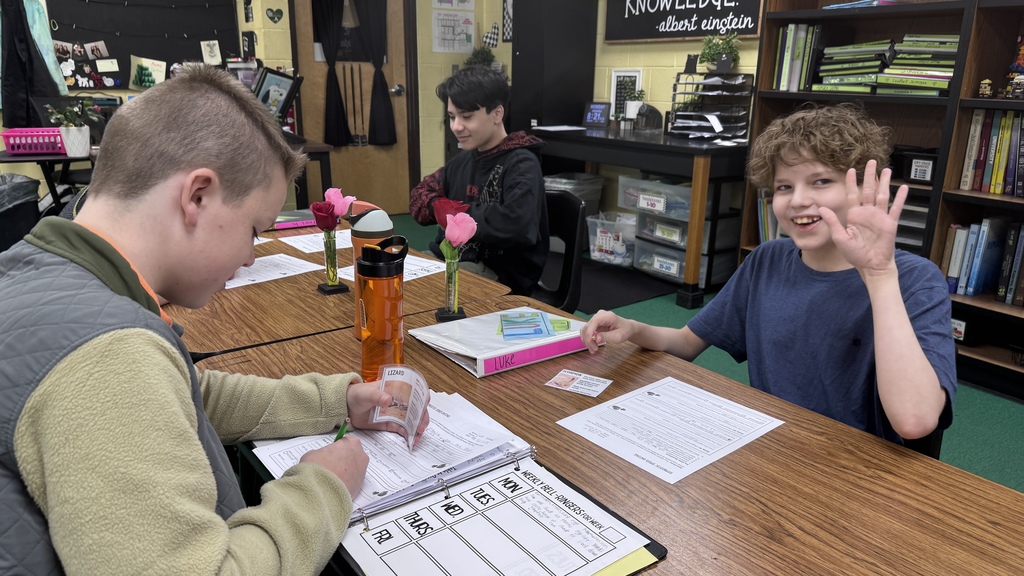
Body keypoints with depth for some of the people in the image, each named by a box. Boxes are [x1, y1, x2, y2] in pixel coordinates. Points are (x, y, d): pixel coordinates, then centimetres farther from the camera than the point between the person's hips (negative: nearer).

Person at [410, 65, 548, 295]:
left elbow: (515, 225, -31)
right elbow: (419, 196, 20)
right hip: (452, 259, 8)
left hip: (500, 276, -7)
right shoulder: (463, 159, 10)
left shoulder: (521, 165, -13)